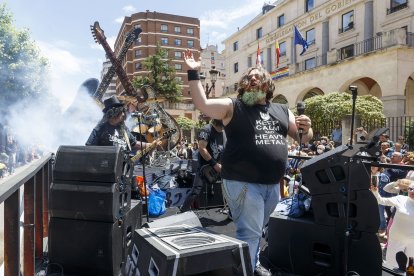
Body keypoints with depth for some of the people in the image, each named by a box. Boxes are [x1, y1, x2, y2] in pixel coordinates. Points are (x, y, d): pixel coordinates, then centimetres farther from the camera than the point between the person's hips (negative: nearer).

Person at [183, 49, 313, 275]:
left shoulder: (282, 111, 12)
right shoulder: (233, 106, -2)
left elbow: (303, 138, 15)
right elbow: (201, 104, -14)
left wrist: (306, 128, -7)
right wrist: (193, 73, -20)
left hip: (273, 184, 6)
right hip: (243, 182, -5)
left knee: (256, 230, 24)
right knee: (249, 232, -3)